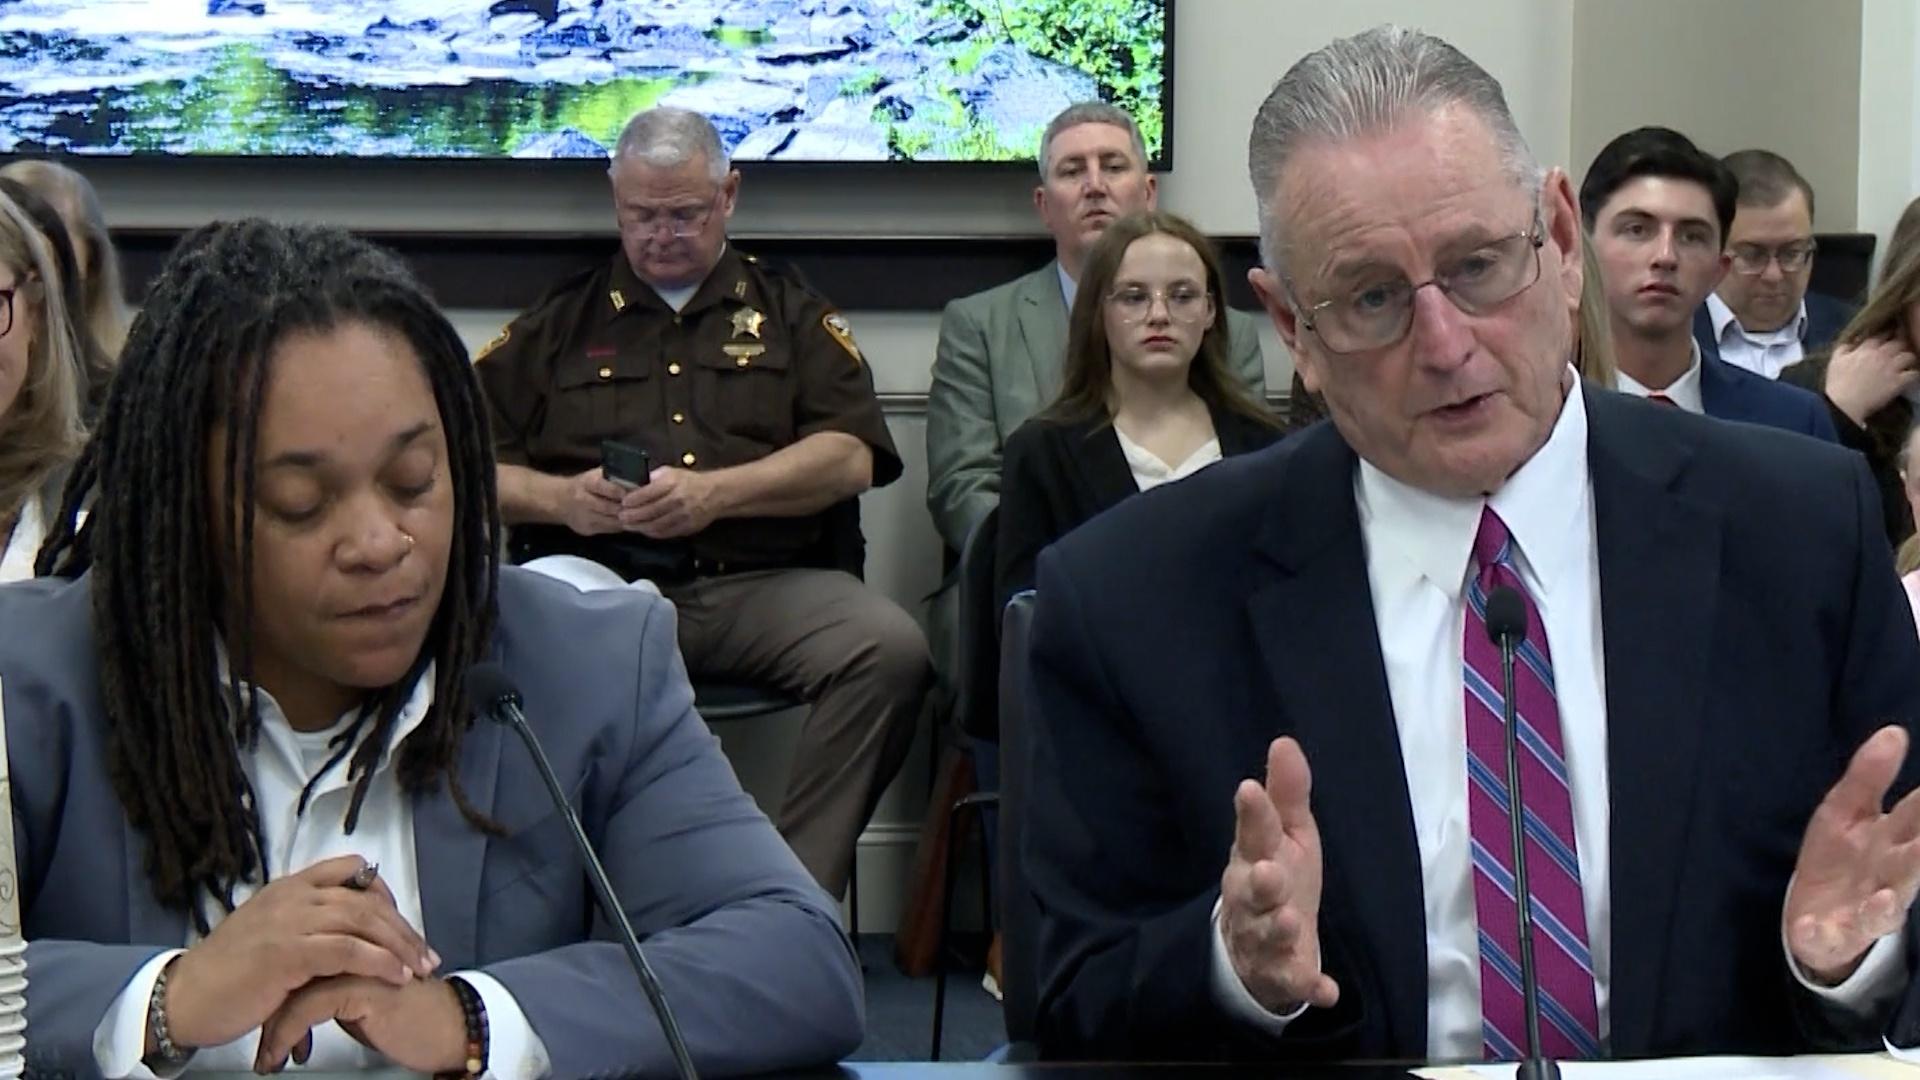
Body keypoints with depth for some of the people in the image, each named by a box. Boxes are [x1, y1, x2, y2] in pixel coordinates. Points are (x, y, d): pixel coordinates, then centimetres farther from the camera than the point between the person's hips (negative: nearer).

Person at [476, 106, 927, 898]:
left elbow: (851, 457, 6)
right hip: (599, 581, 0)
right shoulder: (560, 321, 23)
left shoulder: (790, 314, 21)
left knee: (890, 648, -32)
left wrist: (714, 494, -9)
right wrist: (562, 498, -5)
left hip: (762, 583, 0)